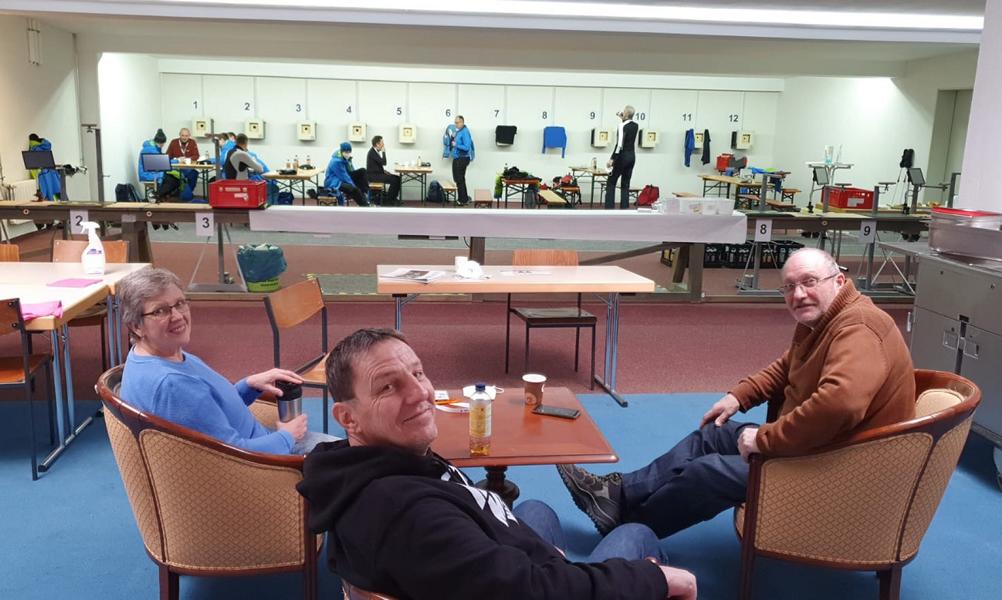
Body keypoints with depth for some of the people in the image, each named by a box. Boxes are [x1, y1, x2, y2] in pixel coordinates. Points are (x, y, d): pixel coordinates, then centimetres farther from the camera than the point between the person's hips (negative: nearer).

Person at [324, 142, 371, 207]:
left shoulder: (347, 159, 4)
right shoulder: (336, 161, -23)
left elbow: (351, 172, 11)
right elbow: (344, 177, -23)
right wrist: (354, 185, -18)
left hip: (345, 179, 9)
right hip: (334, 183, -9)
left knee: (362, 171, -5)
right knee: (354, 189, -35)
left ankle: (365, 193, -16)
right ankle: (365, 205, -21)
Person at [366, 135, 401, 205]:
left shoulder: (376, 151, 12)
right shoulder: (372, 152, -18)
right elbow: (384, 162, -23)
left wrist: (384, 170, 5)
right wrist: (384, 151, -14)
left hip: (377, 173, 9)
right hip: (373, 175, -9)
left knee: (397, 178, 0)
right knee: (394, 180, -20)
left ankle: (393, 198, 5)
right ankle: (388, 199, -8)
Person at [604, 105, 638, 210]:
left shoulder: (622, 125, -15)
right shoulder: (636, 125, 8)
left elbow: (619, 144, -22)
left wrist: (611, 159, -20)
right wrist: (623, 118, 29)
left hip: (622, 156, -7)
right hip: (632, 156, 7)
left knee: (611, 183, 2)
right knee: (625, 185, 10)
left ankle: (609, 210, -4)